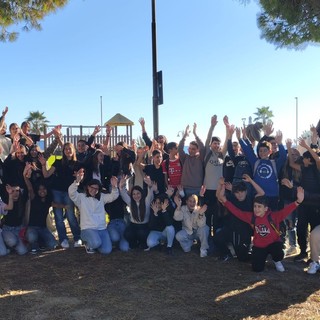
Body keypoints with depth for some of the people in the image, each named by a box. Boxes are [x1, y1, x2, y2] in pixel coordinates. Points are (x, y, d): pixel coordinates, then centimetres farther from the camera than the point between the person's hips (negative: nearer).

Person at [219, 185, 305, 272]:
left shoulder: (274, 216, -19)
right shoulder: (251, 217, -9)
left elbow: (286, 210, -32)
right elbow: (237, 212, -6)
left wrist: (298, 202, -48)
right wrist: (225, 202, -11)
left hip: (273, 244, -2)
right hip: (259, 246, 2)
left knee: (279, 254, -35)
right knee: (257, 269, -9)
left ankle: (277, 261, 6)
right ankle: (262, 258, 29)